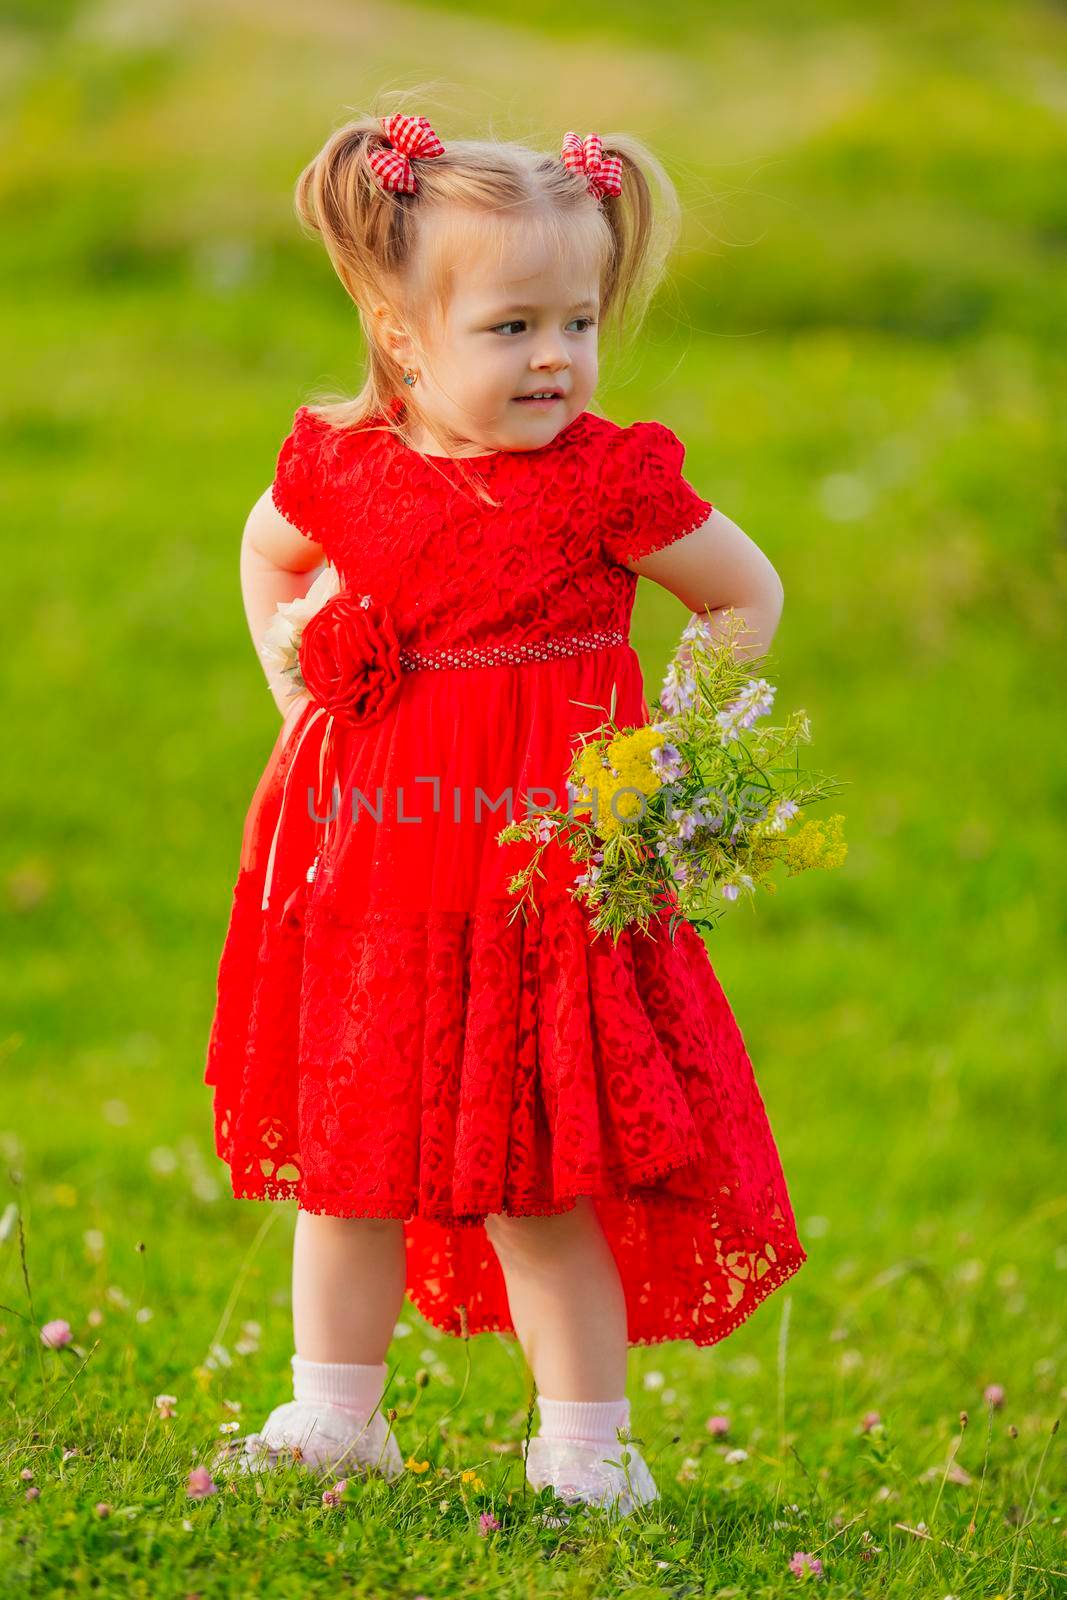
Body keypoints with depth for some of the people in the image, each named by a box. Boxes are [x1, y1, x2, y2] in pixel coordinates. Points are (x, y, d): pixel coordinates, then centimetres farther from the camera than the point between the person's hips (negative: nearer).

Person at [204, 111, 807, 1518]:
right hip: (365, 877, 4)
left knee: (537, 1181, -3)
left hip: (542, 876, -4)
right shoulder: (342, 471, 0)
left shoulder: (610, 480, -10)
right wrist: (297, 700, 13)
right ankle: (331, 1416, 26)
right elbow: (267, 558, 24)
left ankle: (585, 1445, 8)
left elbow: (752, 597, 4)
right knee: (348, 1161, 13)